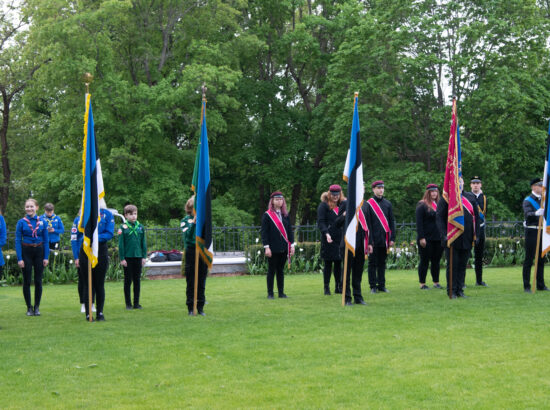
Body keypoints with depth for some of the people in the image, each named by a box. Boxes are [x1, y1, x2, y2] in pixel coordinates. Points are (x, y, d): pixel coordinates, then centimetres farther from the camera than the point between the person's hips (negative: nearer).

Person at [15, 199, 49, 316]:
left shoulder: (42, 222, 2)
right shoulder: (21, 222, -3)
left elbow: (46, 240, 5)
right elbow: (17, 241, -3)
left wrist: (46, 257, -2)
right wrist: (19, 258, -10)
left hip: (39, 251, 1)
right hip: (26, 252, -1)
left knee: (38, 281, 3)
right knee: (27, 281, 3)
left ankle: (37, 307, 13)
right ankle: (29, 307, 12)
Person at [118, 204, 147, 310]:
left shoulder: (140, 227, 6)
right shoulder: (123, 228, -4)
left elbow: (143, 243, 10)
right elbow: (120, 244, -4)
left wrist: (144, 256, 5)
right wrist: (122, 258, -8)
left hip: (138, 257, 3)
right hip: (127, 257, -3)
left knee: (137, 280, 7)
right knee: (128, 280, 4)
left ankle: (136, 303, 14)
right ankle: (128, 303, 11)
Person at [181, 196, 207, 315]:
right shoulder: (185, 220, 2)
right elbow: (187, 236, -13)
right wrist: (194, 222, -21)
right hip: (191, 253, -2)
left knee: (201, 283, 5)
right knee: (191, 283, 1)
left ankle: (200, 308, 11)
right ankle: (190, 308, 6)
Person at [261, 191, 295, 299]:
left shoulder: (285, 215, 11)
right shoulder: (267, 215, -4)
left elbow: (290, 230, 14)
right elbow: (264, 232, -7)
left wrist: (292, 245, 6)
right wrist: (266, 247, -13)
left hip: (283, 248, 4)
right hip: (273, 248, -4)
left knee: (281, 270, 10)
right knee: (271, 270, 1)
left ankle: (281, 293, 14)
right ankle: (270, 293, 7)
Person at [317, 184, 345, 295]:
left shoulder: (342, 205, 16)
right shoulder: (323, 205, -1)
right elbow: (320, 222, -9)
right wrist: (326, 233, -22)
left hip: (341, 238, 5)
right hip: (329, 240, -5)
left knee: (339, 263, 7)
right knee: (328, 264, -1)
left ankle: (338, 287, 14)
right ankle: (326, 288, 5)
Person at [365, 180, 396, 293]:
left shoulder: (388, 204, 9)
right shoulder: (368, 204, -4)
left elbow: (392, 222, 10)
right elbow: (367, 224, -7)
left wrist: (392, 238, 1)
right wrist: (369, 241, -12)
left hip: (384, 240, 4)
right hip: (374, 240, -4)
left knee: (382, 263, 10)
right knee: (373, 263, 2)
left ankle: (381, 285, 16)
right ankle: (373, 286, 7)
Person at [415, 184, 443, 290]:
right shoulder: (422, 205, -4)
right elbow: (419, 222, -9)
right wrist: (421, 237, -16)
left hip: (438, 238, 5)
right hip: (426, 239, -5)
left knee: (436, 261, 9)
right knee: (425, 261, 1)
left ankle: (436, 282, 17)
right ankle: (422, 283, 7)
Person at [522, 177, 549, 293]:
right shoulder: (528, 201, -7)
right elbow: (527, 214, -25)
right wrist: (536, 213, -44)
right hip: (532, 232, -6)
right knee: (529, 259, -4)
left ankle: (540, 285, 18)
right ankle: (526, 286, -2)